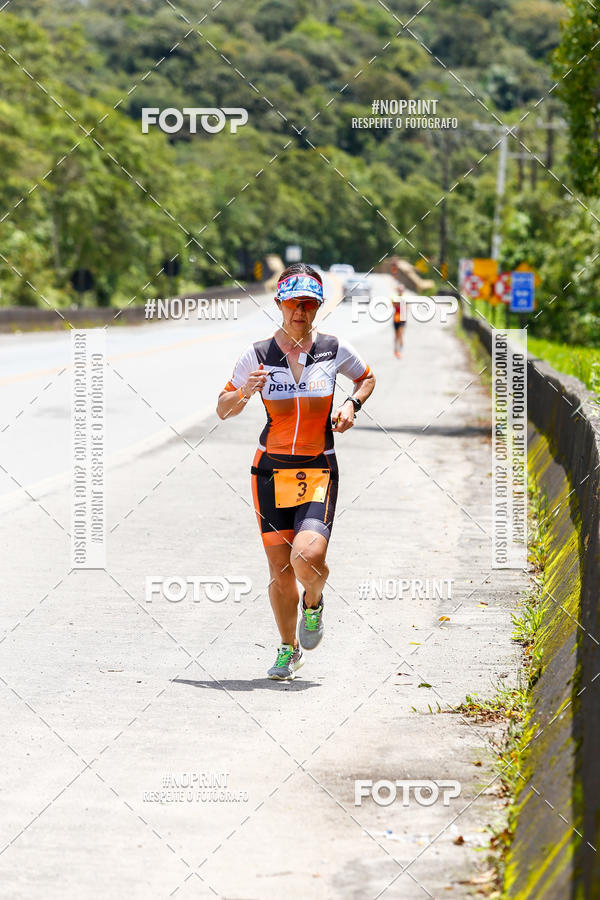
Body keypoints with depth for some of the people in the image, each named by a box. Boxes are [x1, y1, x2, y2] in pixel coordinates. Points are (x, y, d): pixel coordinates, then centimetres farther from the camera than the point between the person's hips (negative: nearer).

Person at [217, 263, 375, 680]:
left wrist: (352, 404, 0)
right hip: (271, 470, 1)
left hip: (319, 471, -1)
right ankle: (289, 648, 24)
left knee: (308, 557, -21)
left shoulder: (334, 349, -1)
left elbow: (367, 377, 19)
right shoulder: (258, 355, -2)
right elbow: (223, 410, 6)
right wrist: (243, 393, -15)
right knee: (280, 569, 0)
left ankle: (314, 601, 15)